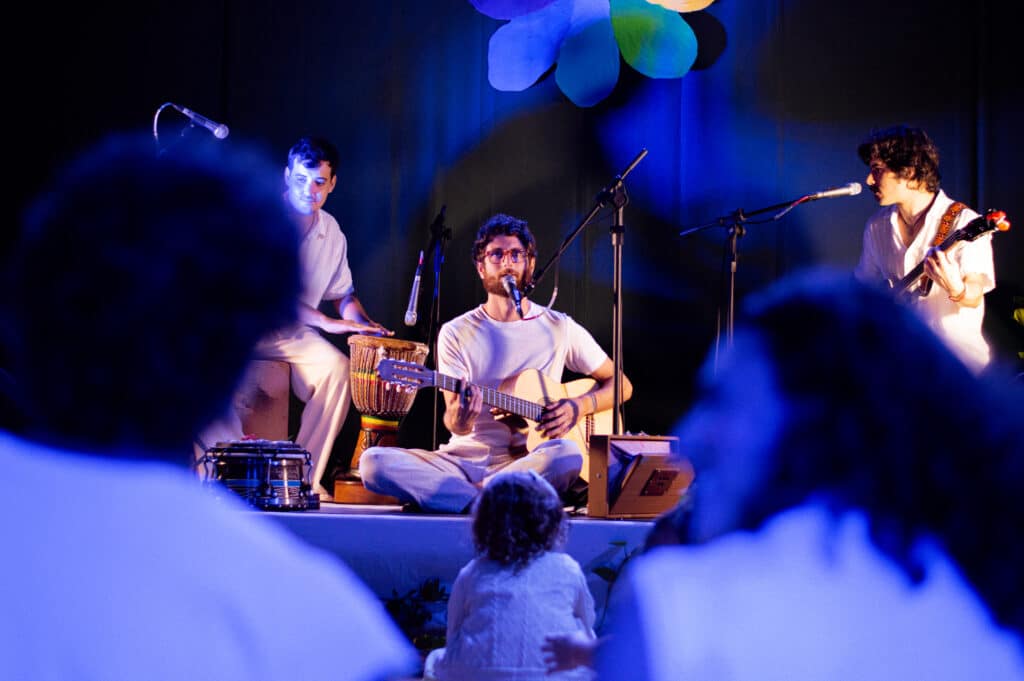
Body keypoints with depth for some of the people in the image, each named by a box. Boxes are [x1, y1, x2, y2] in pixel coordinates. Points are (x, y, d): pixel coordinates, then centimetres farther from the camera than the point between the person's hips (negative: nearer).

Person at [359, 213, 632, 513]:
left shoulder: (559, 328, 9)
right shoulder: (456, 333, 7)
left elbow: (620, 385, 16)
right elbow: (455, 425, 0)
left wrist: (578, 406, -4)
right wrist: (459, 419, -25)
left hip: (526, 462, -1)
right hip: (466, 458, 1)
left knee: (568, 453, -37)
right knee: (373, 462, -26)